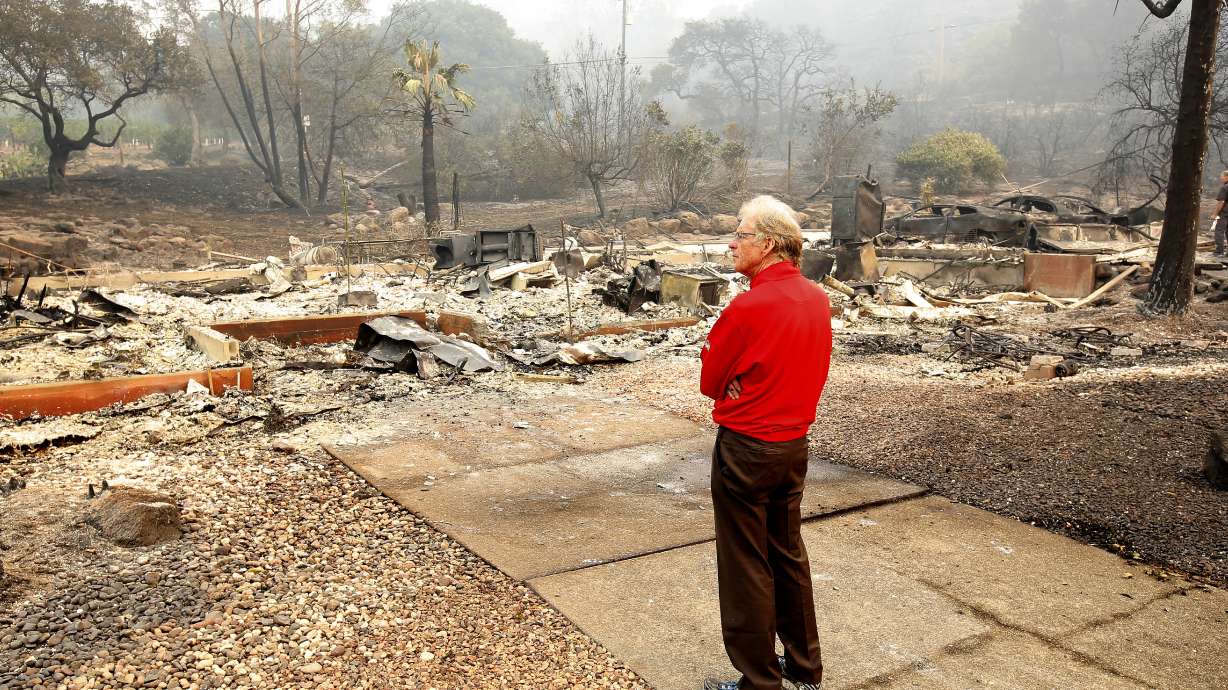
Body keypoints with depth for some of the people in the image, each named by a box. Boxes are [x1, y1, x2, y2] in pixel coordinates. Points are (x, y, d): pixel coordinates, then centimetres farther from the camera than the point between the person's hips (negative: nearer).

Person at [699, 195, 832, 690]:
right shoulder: (817, 299, 0)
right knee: (789, 554, 20)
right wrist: (747, 382, 3)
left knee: (746, 567, 7)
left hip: (746, 449, -7)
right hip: (796, 443, 8)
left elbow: (709, 382, -10)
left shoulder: (749, 307, -22)